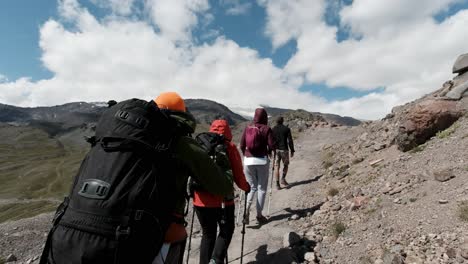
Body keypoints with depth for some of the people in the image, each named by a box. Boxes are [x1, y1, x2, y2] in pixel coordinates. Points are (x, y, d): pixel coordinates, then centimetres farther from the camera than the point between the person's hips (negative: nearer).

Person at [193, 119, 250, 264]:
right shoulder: (230, 147, -4)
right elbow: (238, 176, -5)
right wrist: (246, 187, 15)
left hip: (201, 199, 4)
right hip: (222, 199, -3)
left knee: (207, 234, 21)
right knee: (226, 231, 18)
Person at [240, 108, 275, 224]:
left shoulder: (248, 128, 3)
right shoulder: (266, 129, -5)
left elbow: (242, 145, 1)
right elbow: (272, 145, -10)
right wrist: (269, 151, 10)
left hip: (248, 160, 3)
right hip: (262, 160, -2)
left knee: (252, 187, 16)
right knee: (262, 188, 12)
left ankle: (247, 210, -1)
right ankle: (259, 215, 18)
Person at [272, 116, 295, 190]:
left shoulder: (273, 129, 4)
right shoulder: (287, 129, -1)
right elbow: (290, 140, -5)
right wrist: (292, 151, 1)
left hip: (276, 150, 1)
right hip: (284, 150, -1)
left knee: (276, 167, 4)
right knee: (286, 165, 19)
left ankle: (277, 184, 2)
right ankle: (283, 179, 3)